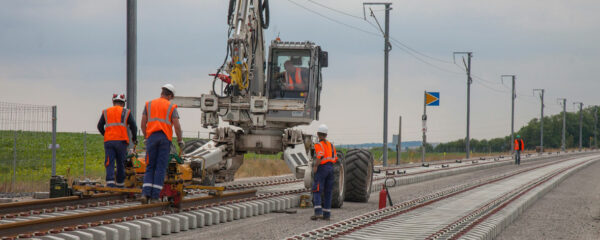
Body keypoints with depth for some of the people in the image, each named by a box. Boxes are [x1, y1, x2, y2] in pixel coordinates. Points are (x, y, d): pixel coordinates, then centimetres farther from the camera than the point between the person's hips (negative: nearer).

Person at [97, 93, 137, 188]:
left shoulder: (106, 112, 15)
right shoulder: (126, 112, 9)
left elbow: (100, 126, 14)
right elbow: (133, 127, 6)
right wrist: (134, 138, 21)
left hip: (108, 141, 1)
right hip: (121, 141, -1)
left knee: (109, 163, -4)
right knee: (121, 163, 9)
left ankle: (110, 182, -20)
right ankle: (120, 183, 15)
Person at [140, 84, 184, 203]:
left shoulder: (149, 104, 12)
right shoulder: (171, 107, 5)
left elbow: (143, 124, 9)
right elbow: (177, 126, -4)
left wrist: (145, 138, 21)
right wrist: (180, 141, 7)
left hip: (152, 137, 2)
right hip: (165, 138, -2)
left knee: (150, 167, 7)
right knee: (160, 168, 1)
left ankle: (145, 193, -10)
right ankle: (155, 196, -4)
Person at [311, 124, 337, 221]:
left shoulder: (318, 145, -8)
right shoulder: (331, 145, 13)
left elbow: (320, 156, -24)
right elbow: (335, 159, 12)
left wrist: (315, 166, -17)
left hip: (321, 169, -6)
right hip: (330, 168, 6)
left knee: (317, 191, -6)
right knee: (327, 193, 9)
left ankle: (318, 213, -20)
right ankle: (326, 214, 8)